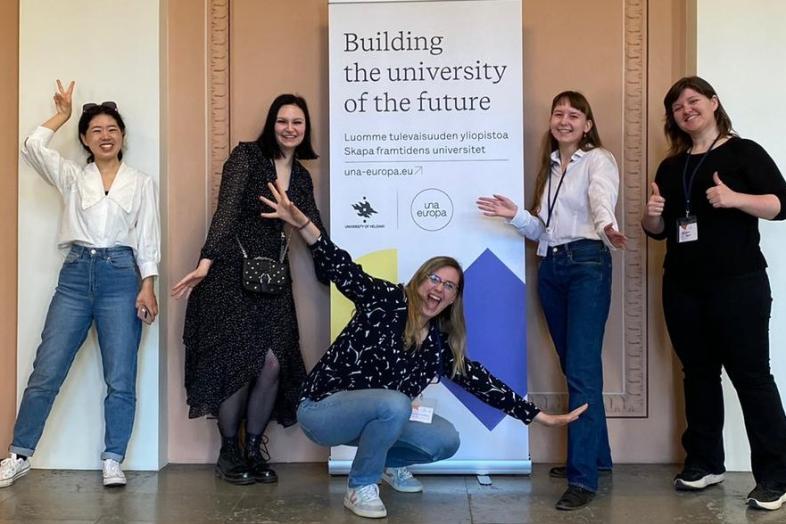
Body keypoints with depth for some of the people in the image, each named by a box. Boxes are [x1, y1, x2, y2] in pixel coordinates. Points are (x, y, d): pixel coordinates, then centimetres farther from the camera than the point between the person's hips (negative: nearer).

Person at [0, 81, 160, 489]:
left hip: (121, 276, -1)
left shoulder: (141, 183, 9)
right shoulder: (72, 177, 14)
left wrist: (147, 286, -6)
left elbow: (147, 239, 4)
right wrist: (62, 114, 12)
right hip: (75, 274, 2)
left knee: (121, 379, -2)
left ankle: (113, 461, 9)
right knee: (46, 373, 1)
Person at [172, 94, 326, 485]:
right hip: (233, 273, -5)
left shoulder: (302, 177, 14)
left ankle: (254, 449, 15)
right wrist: (205, 262, -23)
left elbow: (315, 232, 14)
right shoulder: (247, 155, -3)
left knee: (273, 364, -6)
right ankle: (228, 451, 15)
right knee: (239, 364, -6)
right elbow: (226, 210, -13)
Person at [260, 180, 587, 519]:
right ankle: (360, 487, -10)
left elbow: (479, 382, 4)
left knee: (447, 440, -5)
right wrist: (301, 222, -39)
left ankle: (389, 462, 24)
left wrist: (542, 417, 3)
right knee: (396, 403, -34)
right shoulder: (386, 299, -13)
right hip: (322, 408, -6)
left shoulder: (440, 345, 2)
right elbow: (341, 268, -23)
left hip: (378, 416, 6)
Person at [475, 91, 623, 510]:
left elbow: (602, 202, -23)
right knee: (574, 366, 12)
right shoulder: (549, 167, 19)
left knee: (581, 369, -12)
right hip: (550, 268, 7)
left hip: (588, 265, -7)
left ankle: (582, 478, -9)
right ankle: (595, 454, 26)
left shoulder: (599, 160, -1)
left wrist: (607, 228, -44)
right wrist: (515, 216, 0)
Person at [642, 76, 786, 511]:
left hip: (738, 285, -5)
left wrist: (734, 198, -23)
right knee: (697, 373, 11)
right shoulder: (670, 167, 15)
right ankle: (705, 462, 23)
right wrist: (652, 213, -4)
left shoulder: (744, 152, 0)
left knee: (751, 374, -3)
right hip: (683, 287, 6)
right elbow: (658, 230, 17)